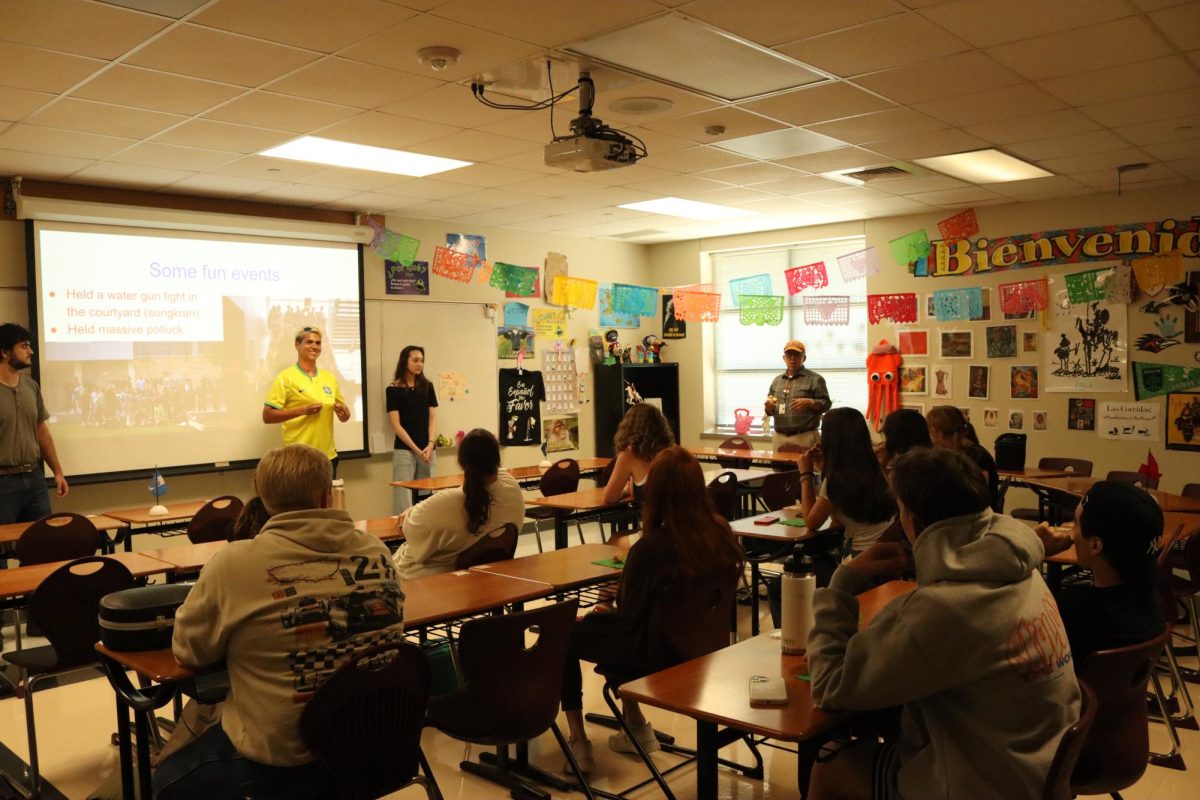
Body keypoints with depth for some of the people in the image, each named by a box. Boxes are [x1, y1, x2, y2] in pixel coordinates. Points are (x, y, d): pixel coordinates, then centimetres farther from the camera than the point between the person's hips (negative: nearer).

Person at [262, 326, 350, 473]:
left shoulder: (329, 377, 11)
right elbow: (267, 416, -10)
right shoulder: (285, 377, -4)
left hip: (328, 455, 5)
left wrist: (343, 412, -7)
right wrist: (303, 410, -19)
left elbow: (345, 416, 17)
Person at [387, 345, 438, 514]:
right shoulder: (393, 389, -2)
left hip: (426, 450, 4)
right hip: (404, 450, -3)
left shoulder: (427, 386, 9)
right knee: (404, 501, -5)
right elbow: (396, 425, -5)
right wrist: (416, 450, -11)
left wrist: (430, 444, -10)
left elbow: (432, 418, 6)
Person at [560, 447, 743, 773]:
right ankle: (637, 728, 36)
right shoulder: (721, 534, -12)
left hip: (657, 655, -6)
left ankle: (579, 743, 16)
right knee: (599, 621, 30)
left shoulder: (651, 547, -30)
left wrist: (631, 552, 1)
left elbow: (628, 612, -14)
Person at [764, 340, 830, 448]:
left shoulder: (815, 379, 3)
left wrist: (809, 403, -18)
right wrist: (769, 407, -2)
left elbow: (825, 404, -1)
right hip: (780, 437, 4)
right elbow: (769, 410, 20)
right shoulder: (777, 381, 17)